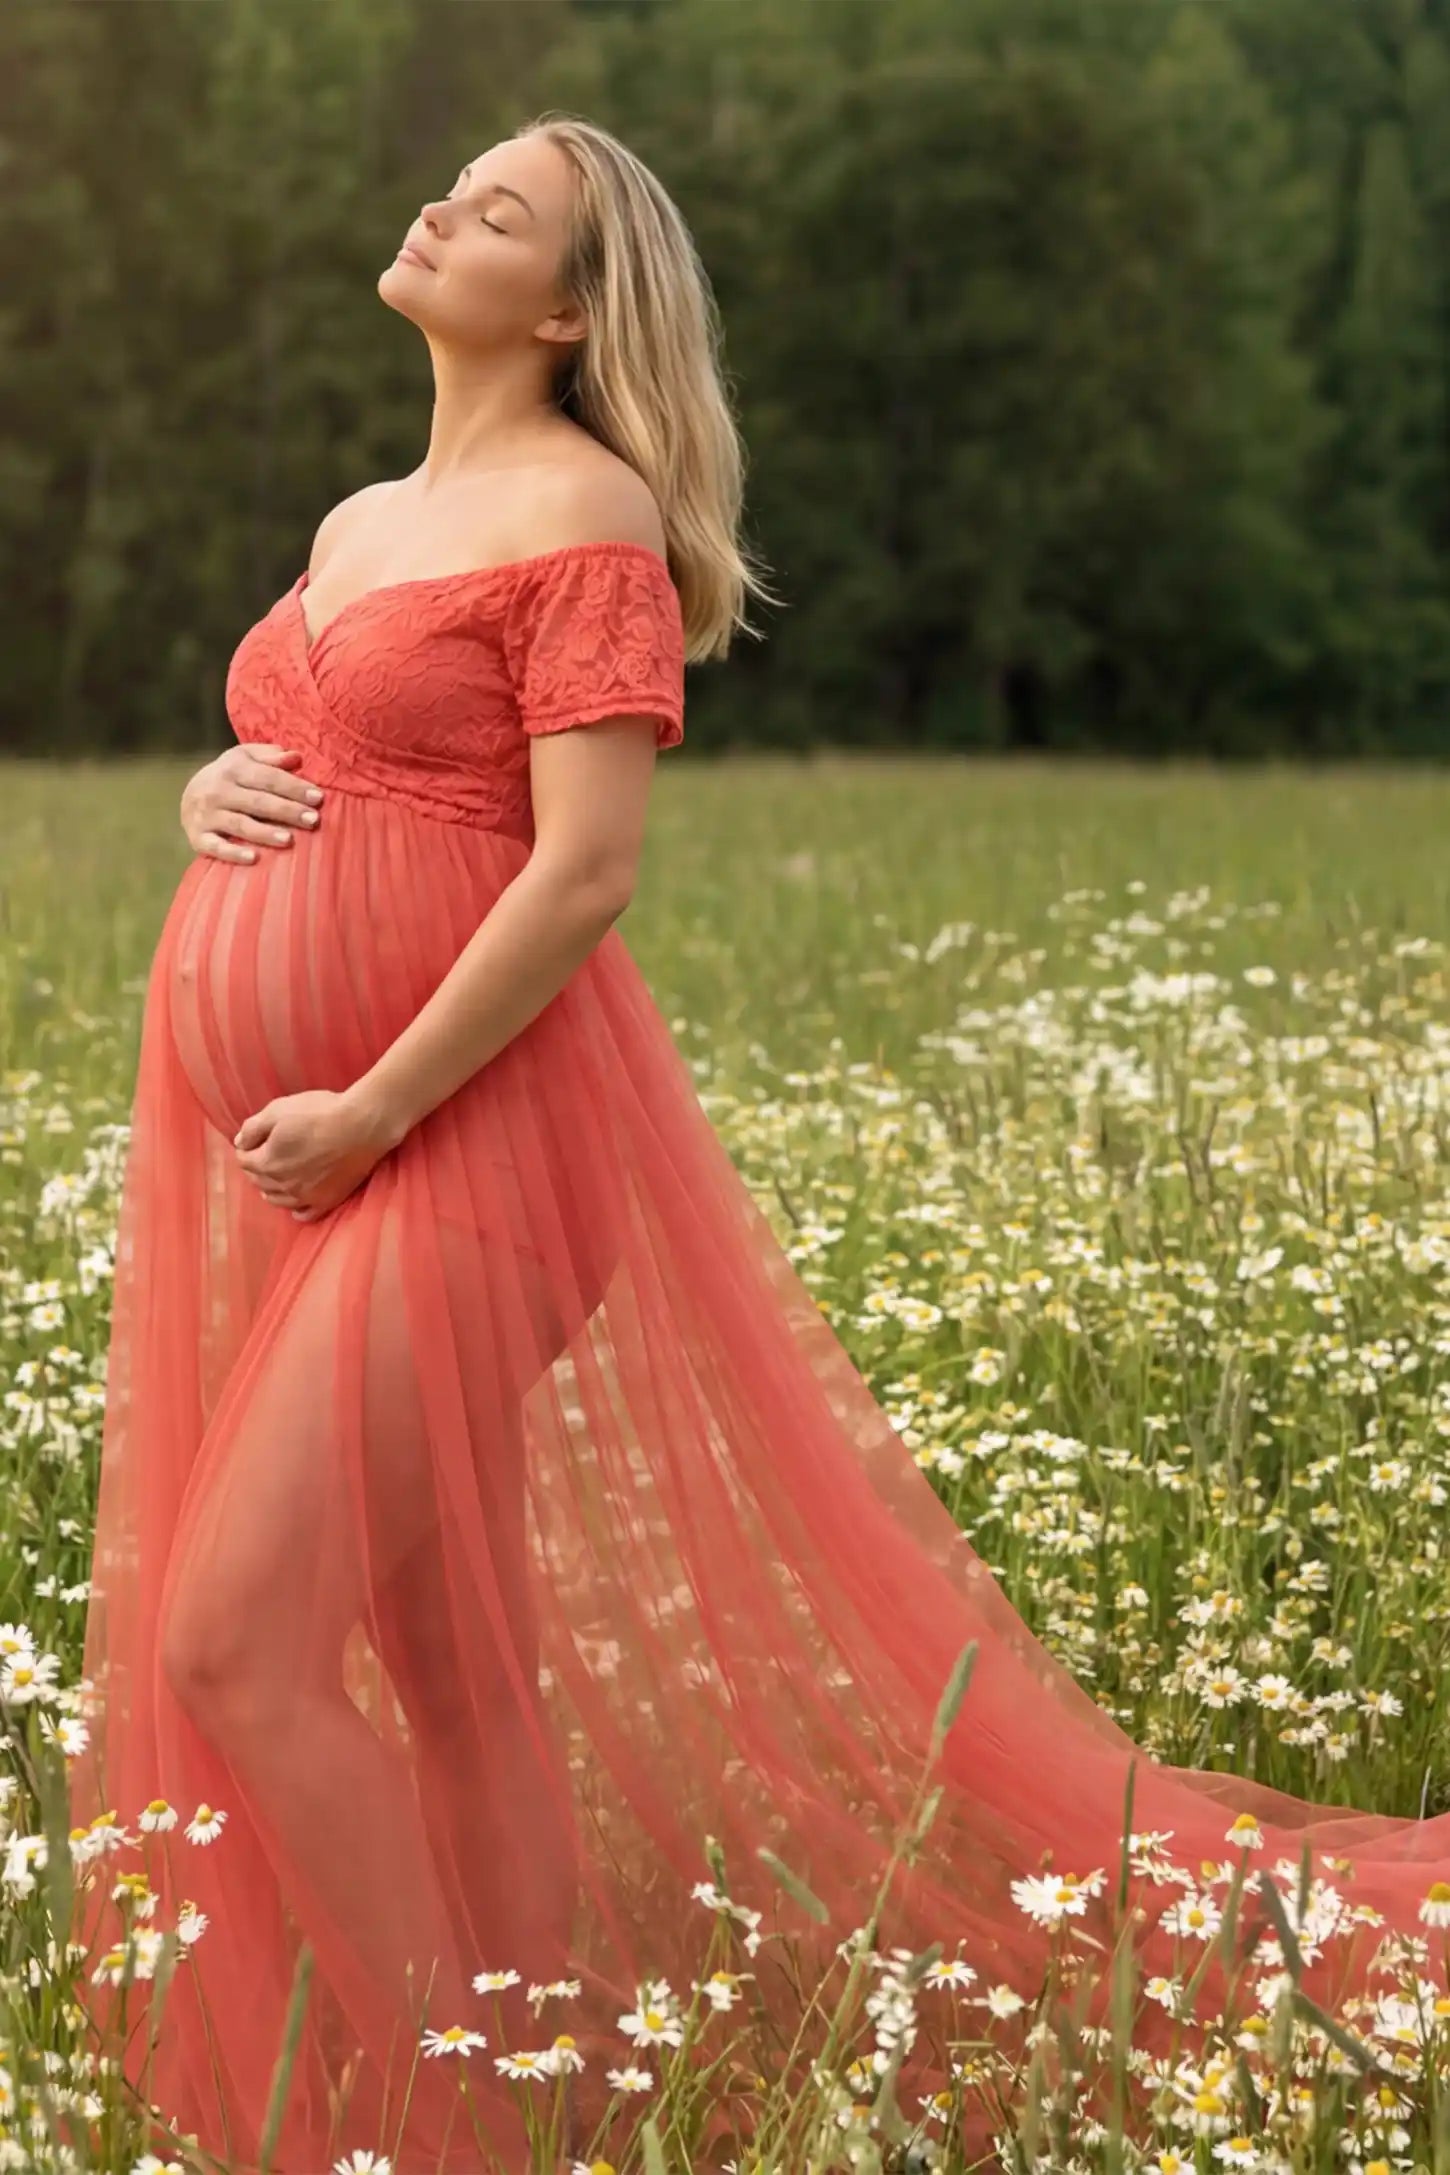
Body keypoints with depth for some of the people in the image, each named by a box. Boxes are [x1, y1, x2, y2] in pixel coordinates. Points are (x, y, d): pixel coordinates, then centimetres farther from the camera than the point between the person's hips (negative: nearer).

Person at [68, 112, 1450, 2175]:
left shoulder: (583, 512, -6)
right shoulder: (353, 530, 19)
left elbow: (585, 868, -15)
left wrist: (374, 1115, -18)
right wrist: (210, 799, 5)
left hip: (455, 1142, -8)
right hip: (270, 1156, 8)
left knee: (229, 1643, -14)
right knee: (448, 1671, 8)